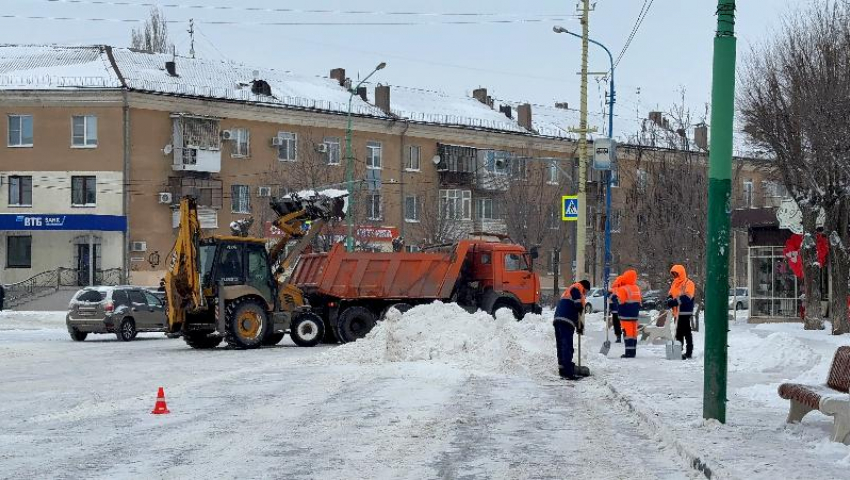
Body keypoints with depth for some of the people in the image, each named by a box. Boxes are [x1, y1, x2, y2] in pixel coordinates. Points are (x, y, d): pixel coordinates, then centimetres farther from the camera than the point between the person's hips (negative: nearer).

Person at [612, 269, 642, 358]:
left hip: (626, 315, -7)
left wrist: (614, 295, -4)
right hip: (635, 314, 7)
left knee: (628, 333, -7)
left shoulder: (623, 289, -14)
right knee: (634, 333, 10)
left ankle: (629, 352, -10)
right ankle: (633, 352, 13)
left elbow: (619, 302, -17)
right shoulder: (637, 289, 11)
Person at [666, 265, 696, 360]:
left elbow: (686, 297, -20)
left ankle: (689, 352, -3)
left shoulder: (688, 283, -9)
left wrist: (675, 302, -28)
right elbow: (670, 295, 16)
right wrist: (670, 301, -7)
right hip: (677, 312, 8)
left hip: (685, 312, -8)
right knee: (679, 332, 12)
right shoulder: (674, 283, 16)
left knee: (686, 332, -6)